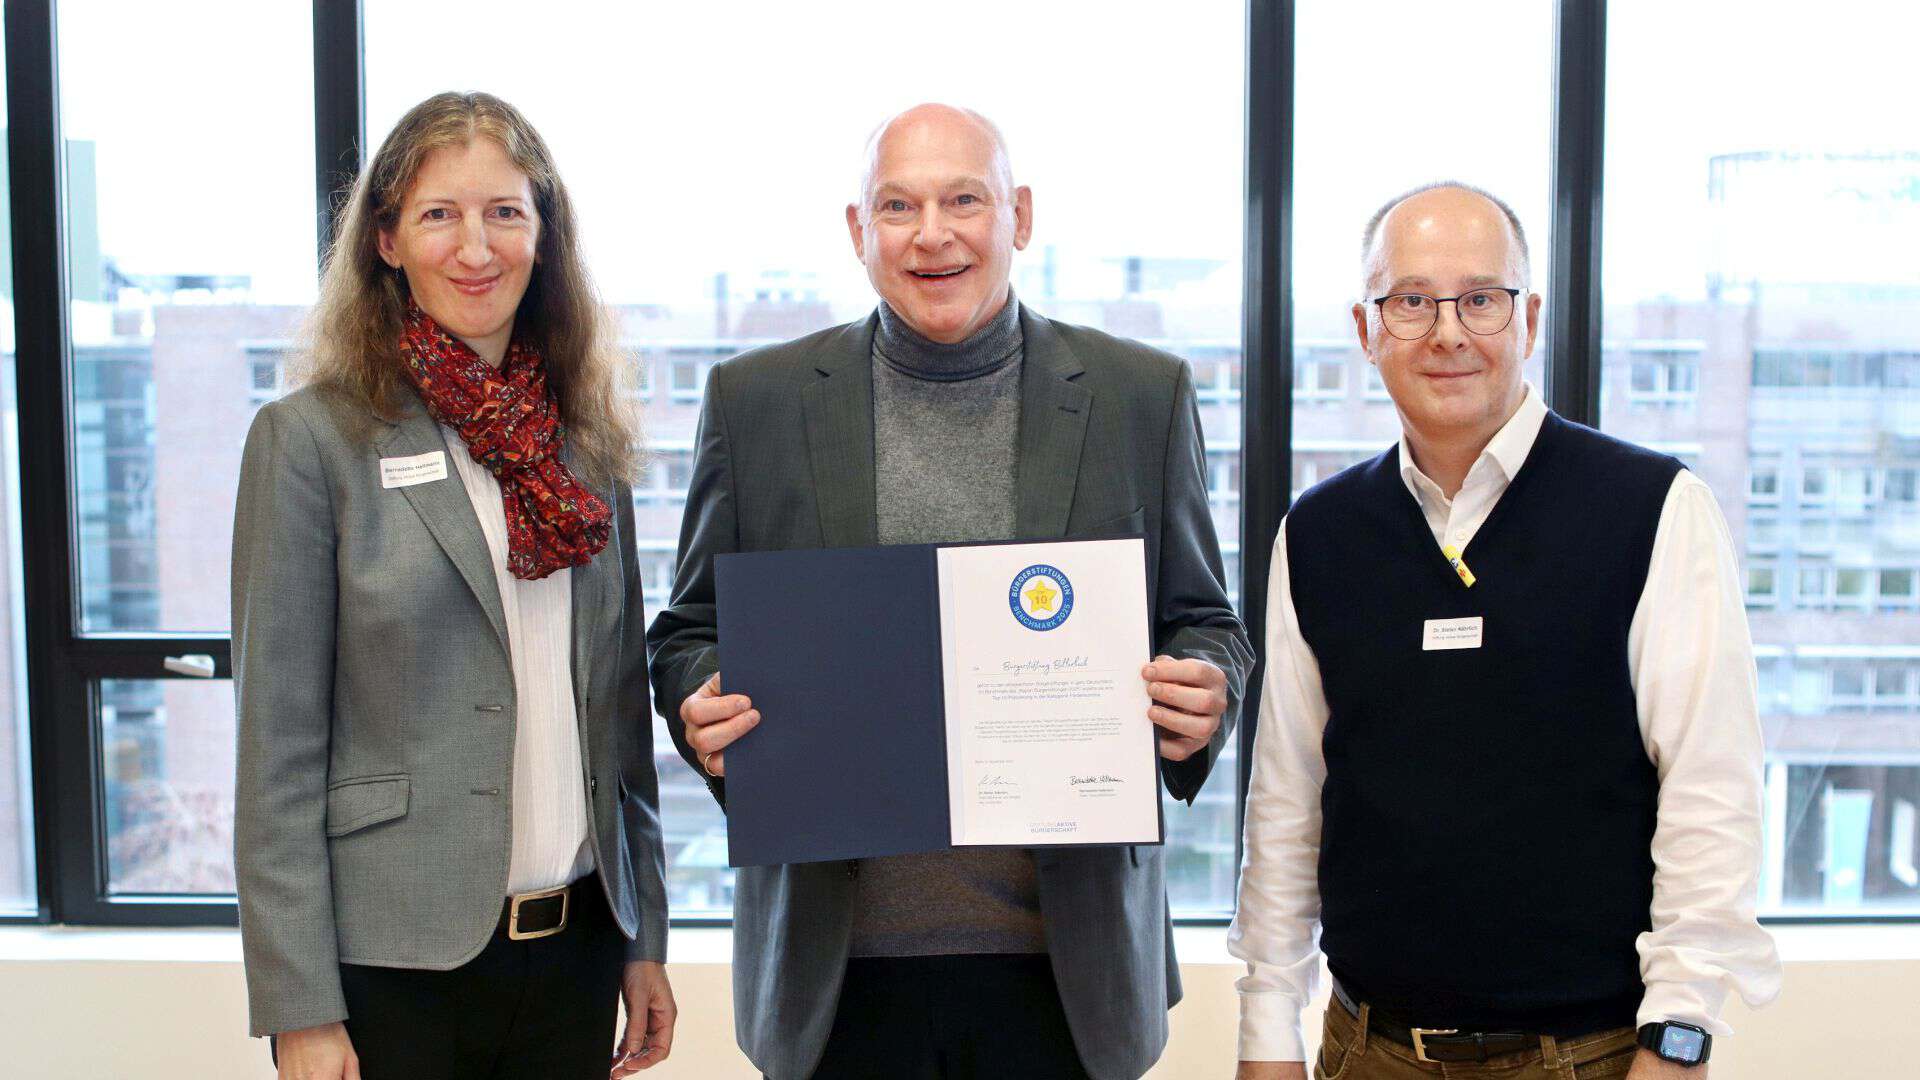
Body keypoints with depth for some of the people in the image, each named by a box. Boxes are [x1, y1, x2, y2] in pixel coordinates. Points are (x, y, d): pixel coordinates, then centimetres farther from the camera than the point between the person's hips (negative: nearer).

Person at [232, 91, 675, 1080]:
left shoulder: (587, 441, 7)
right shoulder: (310, 439, -6)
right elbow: (276, 750, -8)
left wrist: (644, 938, 10)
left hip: (575, 949, 4)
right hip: (392, 963, -4)